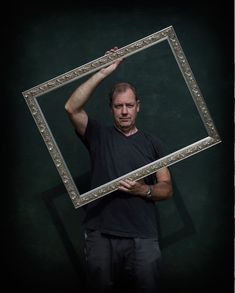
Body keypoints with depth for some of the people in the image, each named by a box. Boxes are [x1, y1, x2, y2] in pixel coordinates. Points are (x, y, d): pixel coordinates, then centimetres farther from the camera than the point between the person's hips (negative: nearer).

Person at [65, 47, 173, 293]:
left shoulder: (152, 143, 11)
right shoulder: (99, 136, 8)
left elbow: (166, 188, 9)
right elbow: (72, 108, -9)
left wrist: (143, 190, -13)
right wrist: (104, 72, -11)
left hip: (143, 238, 1)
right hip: (101, 236, 0)